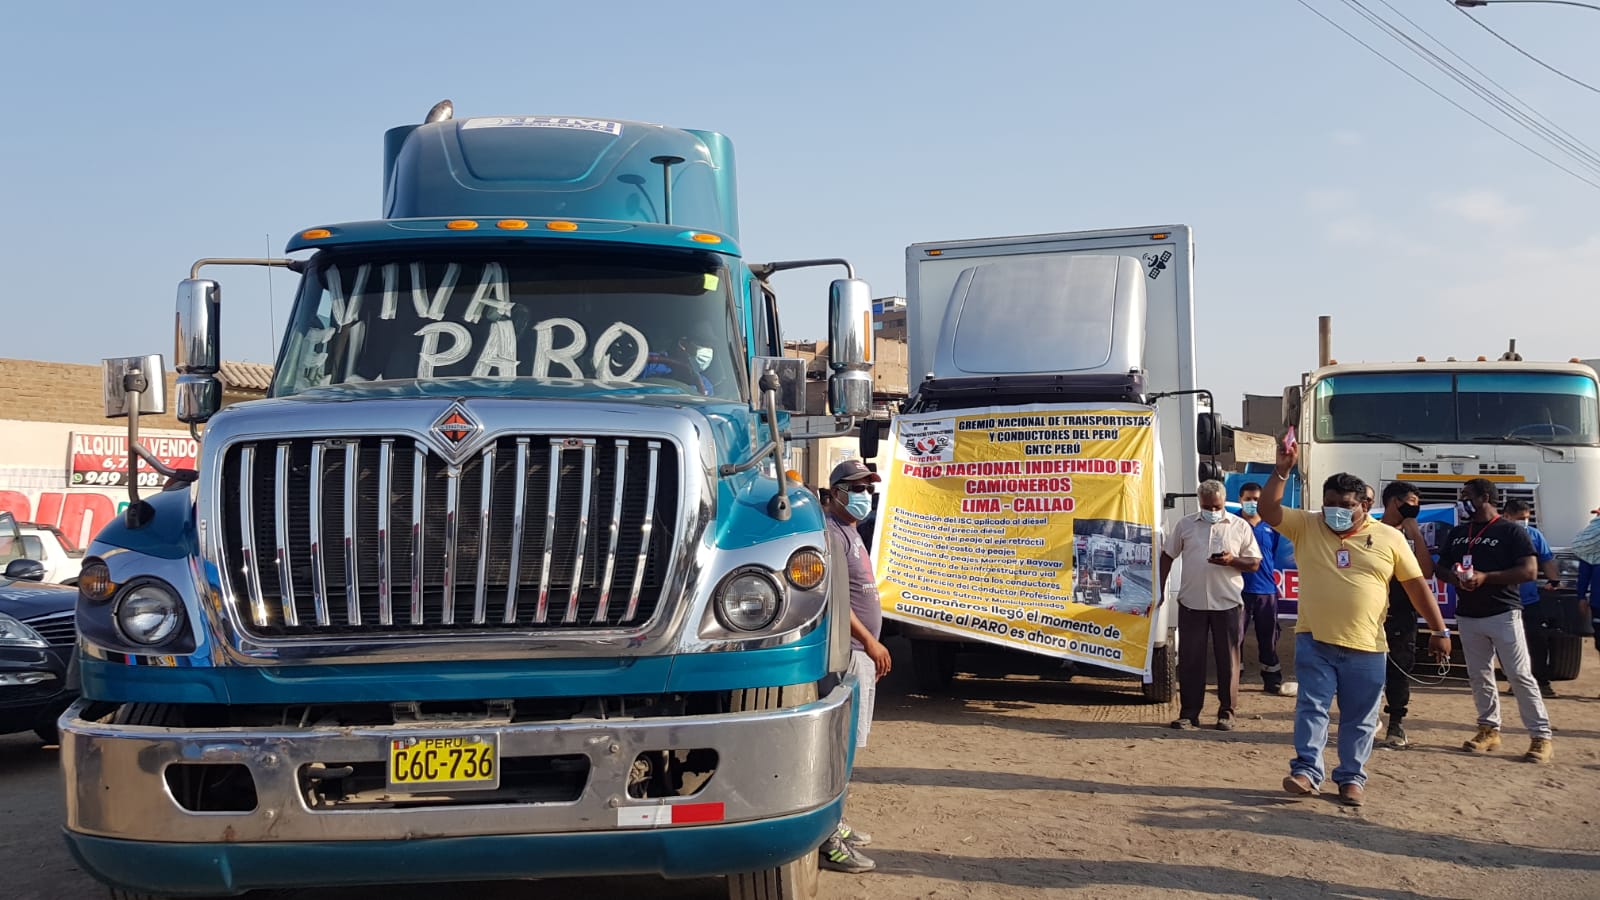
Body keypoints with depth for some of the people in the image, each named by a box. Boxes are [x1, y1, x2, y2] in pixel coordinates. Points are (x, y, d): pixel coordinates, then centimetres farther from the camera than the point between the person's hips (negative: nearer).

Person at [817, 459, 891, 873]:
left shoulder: (849, 532, 18)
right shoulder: (832, 533, -14)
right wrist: (870, 641, -21)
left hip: (859, 652, 11)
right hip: (845, 652, -11)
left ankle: (834, 822, 26)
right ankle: (827, 840, -9)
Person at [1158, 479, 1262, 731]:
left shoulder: (1240, 526, 5)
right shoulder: (1185, 525, 9)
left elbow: (1254, 563, 5)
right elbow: (1167, 556, 14)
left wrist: (1232, 561, -15)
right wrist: (1160, 588, 8)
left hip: (1228, 604, -1)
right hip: (1192, 602, 1)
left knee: (1228, 659, 3)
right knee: (1190, 659, 3)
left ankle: (1227, 712, 12)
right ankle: (1188, 713, 10)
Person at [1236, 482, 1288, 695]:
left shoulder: (1270, 526, 9)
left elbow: (1276, 556, 18)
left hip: (1266, 590, 3)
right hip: (1239, 589, -3)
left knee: (1268, 638, 11)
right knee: (1235, 637, -2)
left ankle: (1273, 681, 20)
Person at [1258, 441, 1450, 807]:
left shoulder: (1389, 538, 2)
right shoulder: (1305, 527, 3)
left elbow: (1417, 585, 5)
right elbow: (1268, 510, -8)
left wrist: (1439, 630, 3)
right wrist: (1282, 470, -18)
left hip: (1366, 647, 0)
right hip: (1314, 642, 0)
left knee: (1360, 718, 8)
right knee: (1311, 707, -3)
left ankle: (1352, 777, 19)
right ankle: (1306, 771, 1)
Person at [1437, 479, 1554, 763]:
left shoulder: (1510, 532, -6)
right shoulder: (1457, 533, 13)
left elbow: (1529, 571, -13)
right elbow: (1441, 567, 16)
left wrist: (1486, 577, -21)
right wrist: (1454, 577, -8)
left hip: (1503, 614, -6)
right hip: (1467, 616, 6)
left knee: (1520, 675, -7)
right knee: (1479, 676, 9)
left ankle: (1541, 737, -4)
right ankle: (1489, 730, 18)